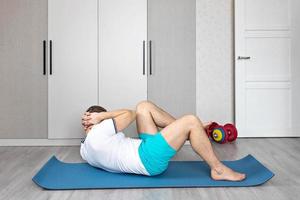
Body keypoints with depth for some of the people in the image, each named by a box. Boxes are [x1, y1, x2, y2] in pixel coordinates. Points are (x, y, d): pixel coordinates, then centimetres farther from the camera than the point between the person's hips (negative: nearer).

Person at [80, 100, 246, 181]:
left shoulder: (85, 150, 13)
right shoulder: (97, 134, -16)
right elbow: (129, 114, -8)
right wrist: (101, 116, -2)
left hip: (146, 150, 11)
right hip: (150, 160, -11)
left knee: (143, 106, 13)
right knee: (191, 121, -18)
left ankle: (188, 132, 12)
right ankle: (218, 169, -5)